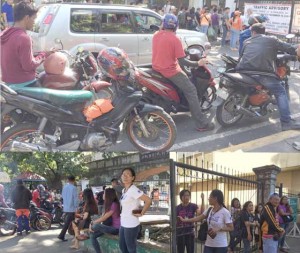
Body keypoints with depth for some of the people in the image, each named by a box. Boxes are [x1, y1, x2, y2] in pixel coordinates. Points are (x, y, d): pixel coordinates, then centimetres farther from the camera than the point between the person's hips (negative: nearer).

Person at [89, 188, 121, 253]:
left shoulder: (114, 205, -18)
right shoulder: (108, 204, 12)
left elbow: (104, 218, -19)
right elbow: (102, 217, 6)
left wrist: (92, 223, -13)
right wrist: (92, 223, -9)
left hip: (115, 228, -9)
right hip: (110, 226, 9)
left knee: (95, 226, -27)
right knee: (92, 235, -7)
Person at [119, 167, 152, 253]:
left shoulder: (133, 190, -18)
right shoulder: (124, 190, 9)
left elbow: (148, 201, -25)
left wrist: (141, 213, -16)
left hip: (131, 225, -9)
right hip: (123, 224, 9)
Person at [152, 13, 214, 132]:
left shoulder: (155, 35, 3)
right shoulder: (175, 39, -16)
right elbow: (182, 61, -17)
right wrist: (198, 63, -7)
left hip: (157, 68, 8)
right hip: (171, 71, -8)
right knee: (191, 91, -4)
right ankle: (201, 124, -9)